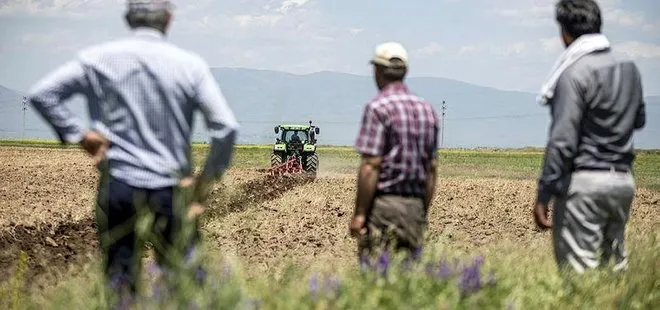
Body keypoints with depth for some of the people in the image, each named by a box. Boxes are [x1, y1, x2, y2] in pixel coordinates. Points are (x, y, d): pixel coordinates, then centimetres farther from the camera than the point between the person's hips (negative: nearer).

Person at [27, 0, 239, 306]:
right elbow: (226, 127, -10)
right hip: (171, 186, -1)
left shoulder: (98, 58, -2)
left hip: (117, 183, 1)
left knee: (118, 279, 10)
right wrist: (206, 179, 1)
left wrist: (77, 134, -1)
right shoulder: (190, 65, -5)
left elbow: (41, 94, -4)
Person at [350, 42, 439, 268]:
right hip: (415, 206, 7)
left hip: (383, 204, -7)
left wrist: (359, 213, -13)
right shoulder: (427, 110, 12)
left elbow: (371, 166, -15)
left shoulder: (378, 108, -9)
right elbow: (432, 169, 15)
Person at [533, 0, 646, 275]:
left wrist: (543, 195, -16)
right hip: (623, 180, 8)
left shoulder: (575, 74, -13)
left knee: (579, 268, -7)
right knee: (615, 263, 14)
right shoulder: (629, 70, 9)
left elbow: (563, 140, -18)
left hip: (585, 181, -7)